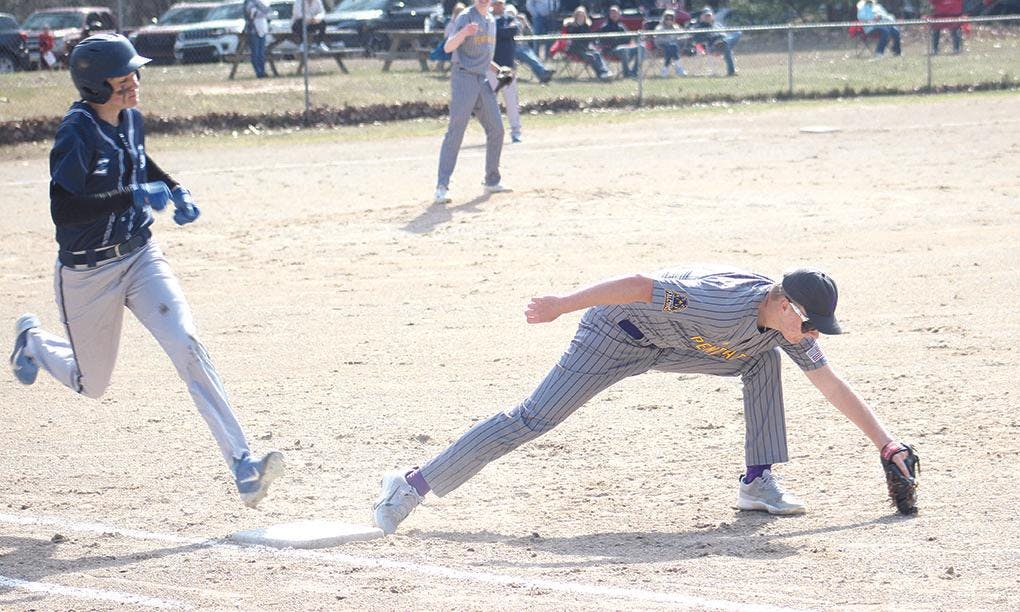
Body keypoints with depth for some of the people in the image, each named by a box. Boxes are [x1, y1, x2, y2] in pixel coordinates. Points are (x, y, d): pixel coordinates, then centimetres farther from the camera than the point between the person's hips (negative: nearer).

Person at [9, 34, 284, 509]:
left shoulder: (131, 119, 0)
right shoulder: (77, 131, -21)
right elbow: (62, 208, -31)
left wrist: (175, 190, 7)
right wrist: (133, 197, -32)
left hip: (141, 257, 4)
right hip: (86, 272, -4)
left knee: (187, 345, -18)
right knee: (92, 384, 14)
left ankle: (242, 465, -24)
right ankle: (33, 340, 48)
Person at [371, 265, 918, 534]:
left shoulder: (787, 327, -8)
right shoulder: (729, 304, -34)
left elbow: (833, 386, 0)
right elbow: (641, 286, -34)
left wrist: (885, 442, -1)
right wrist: (563, 304, -33)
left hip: (667, 349, 8)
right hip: (618, 334, -8)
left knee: (763, 359, 0)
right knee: (534, 419, -15)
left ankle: (758, 484, 4)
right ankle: (415, 485, -11)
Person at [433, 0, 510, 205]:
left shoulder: (491, 20, 16)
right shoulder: (466, 18, -10)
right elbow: (448, 47, -23)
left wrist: (498, 70, 14)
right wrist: (464, 33, -41)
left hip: (482, 80, 8)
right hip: (464, 78, -8)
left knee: (496, 129, 9)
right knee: (455, 132, -13)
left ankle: (492, 182, 23)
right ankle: (442, 187, -15)